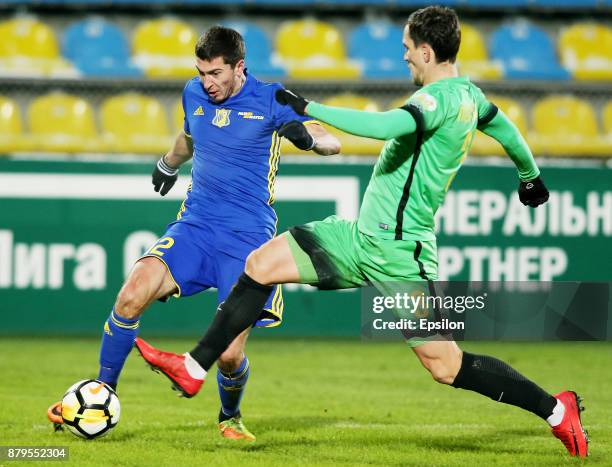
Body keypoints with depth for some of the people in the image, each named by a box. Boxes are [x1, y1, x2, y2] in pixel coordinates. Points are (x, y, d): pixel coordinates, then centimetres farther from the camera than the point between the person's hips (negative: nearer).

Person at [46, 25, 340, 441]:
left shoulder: (269, 100, -5)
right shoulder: (194, 94, 9)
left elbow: (332, 143, -11)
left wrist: (307, 136, -33)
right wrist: (169, 165, 49)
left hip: (247, 239, -3)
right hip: (194, 226, 3)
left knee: (230, 355, -10)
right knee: (133, 294, -24)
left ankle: (230, 418, 25)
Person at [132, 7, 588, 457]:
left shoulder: (440, 97, -20)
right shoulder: (469, 93, 9)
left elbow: (387, 125, -37)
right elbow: (505, 127, 28)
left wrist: (310, 108, -28)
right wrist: (530, 176, 49)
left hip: (397, 253, -10)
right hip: (364, 235, 10)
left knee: (447, 367, -5)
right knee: (261, 263, 3)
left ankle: (556, 409, 9)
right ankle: (194, 367, 7)